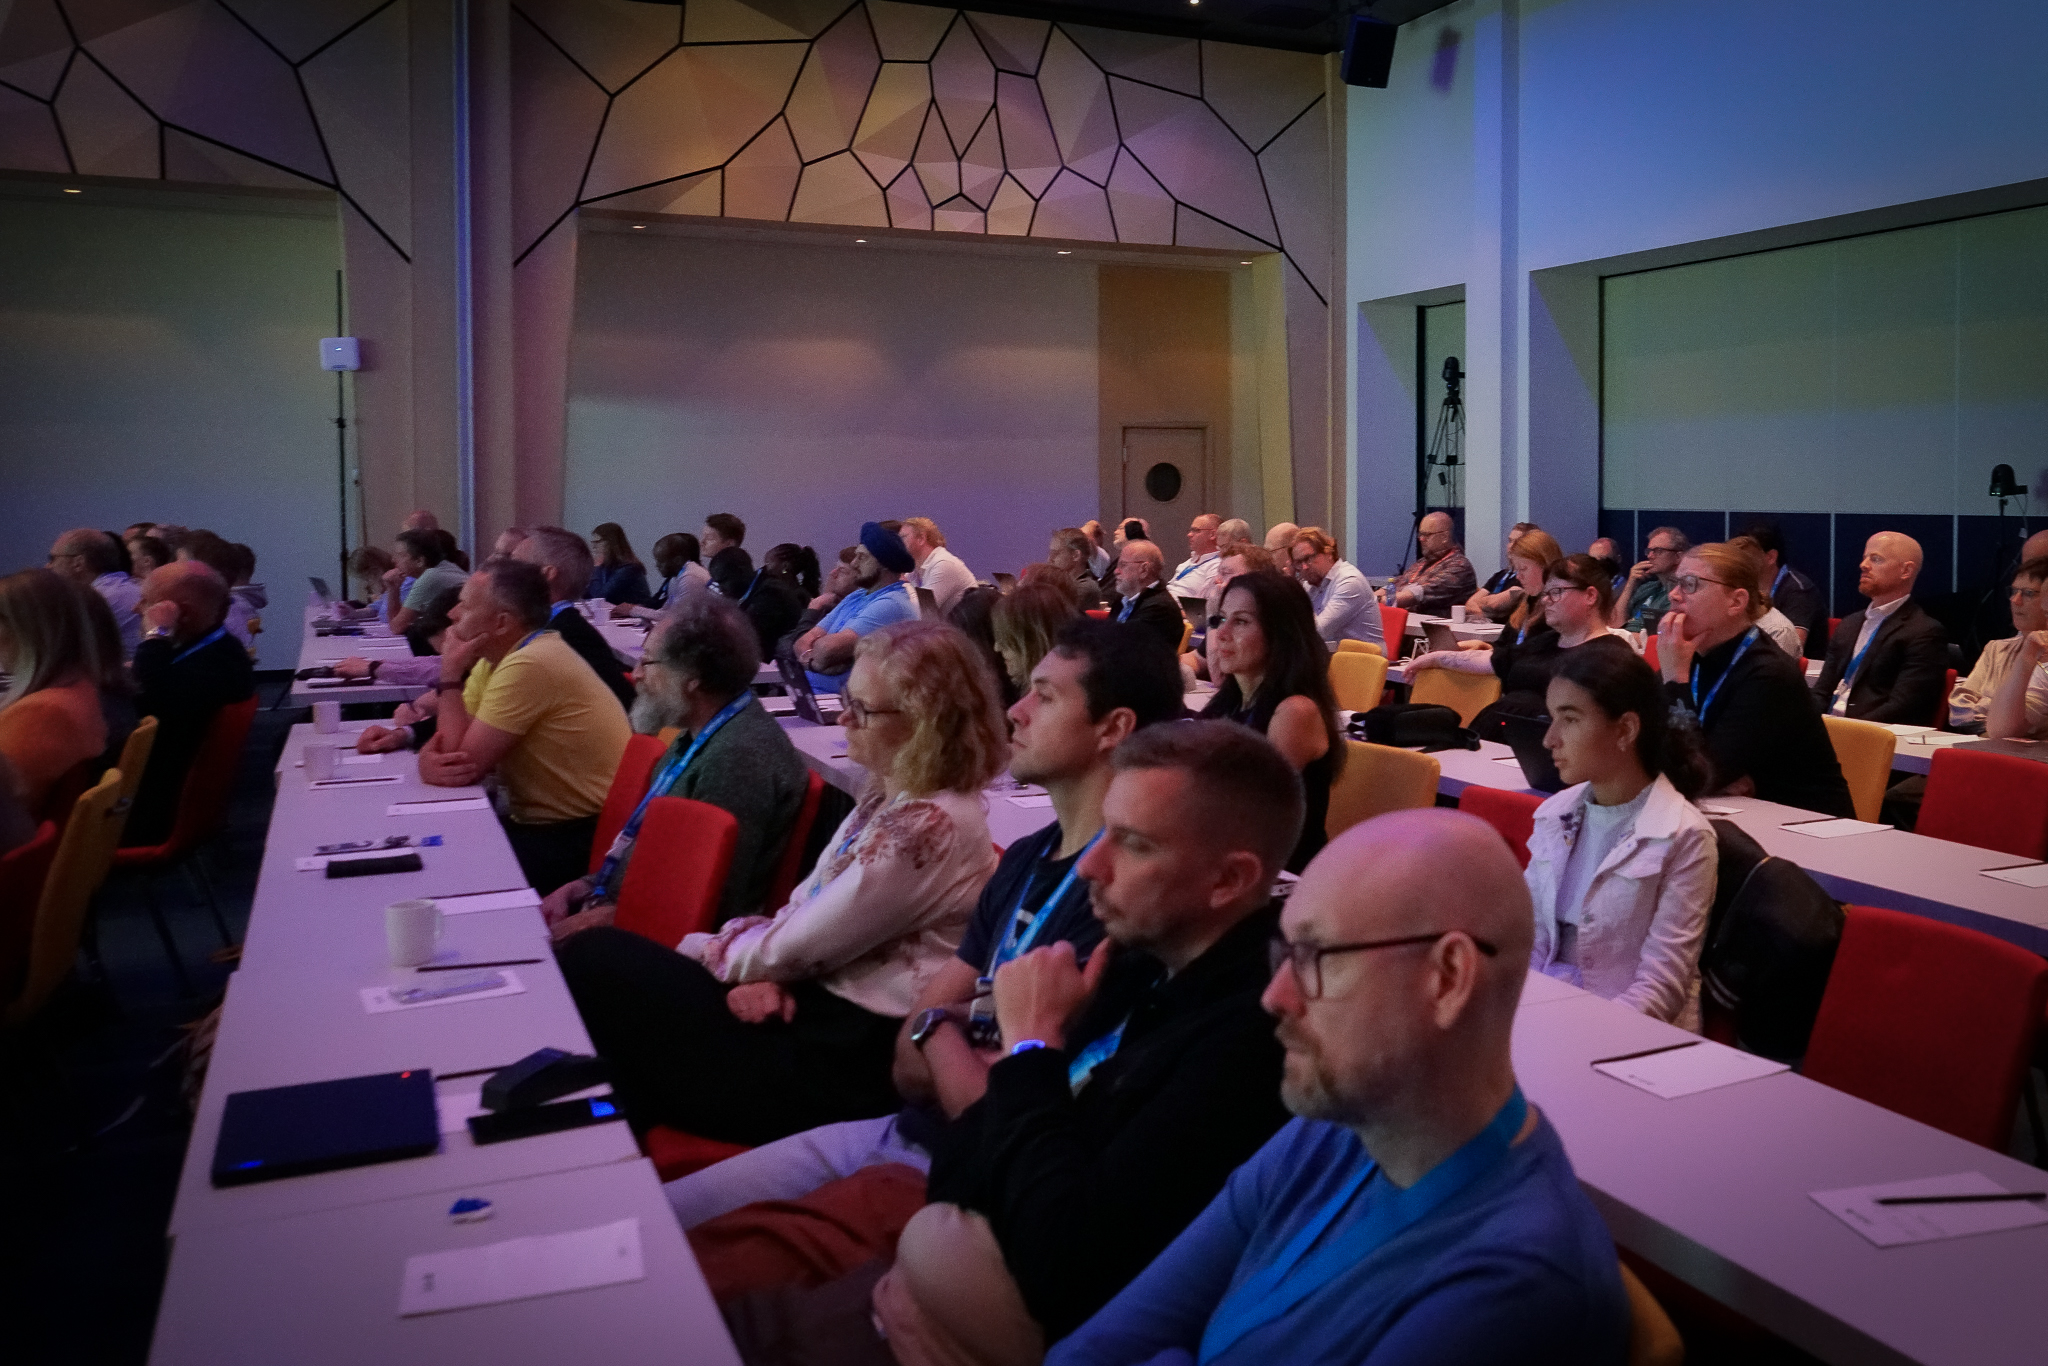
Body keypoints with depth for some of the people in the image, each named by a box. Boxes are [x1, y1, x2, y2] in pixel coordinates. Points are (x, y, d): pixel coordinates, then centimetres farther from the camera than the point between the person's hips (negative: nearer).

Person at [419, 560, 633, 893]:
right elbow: (447, 743, 7)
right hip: (538, 824, 9)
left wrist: (450, 673, -12)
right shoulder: (494, 660, 7)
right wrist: (429, 760, -17)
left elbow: (464, 762, -20)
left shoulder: (529, 666, -23)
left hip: (583, 839, -9)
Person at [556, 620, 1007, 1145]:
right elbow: (803, 913, 12)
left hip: (844, 1061, -9)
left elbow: (795, 947, -16)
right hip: (811, 1001, 9)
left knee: (594, 964, -6)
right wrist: (764, 970, -9)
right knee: (602, 955, 3)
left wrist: (701, 949, 0)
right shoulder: (887, 798, 10)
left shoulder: (931, 826, -20)